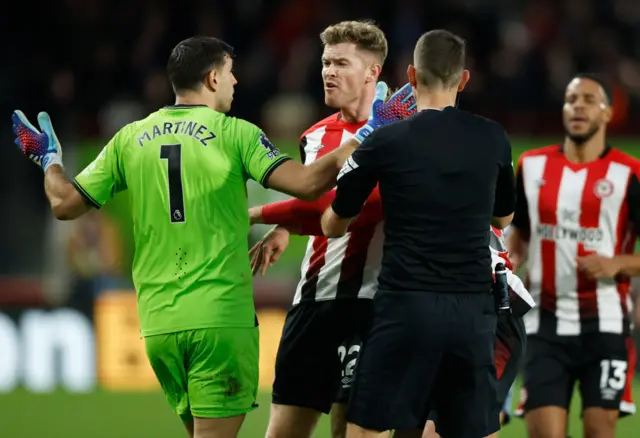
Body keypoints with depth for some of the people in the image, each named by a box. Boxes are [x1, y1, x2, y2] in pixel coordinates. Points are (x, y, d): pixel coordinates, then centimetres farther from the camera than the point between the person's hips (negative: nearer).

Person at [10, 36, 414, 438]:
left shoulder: (131, 139, 8)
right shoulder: (234, 134, -4)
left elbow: (65, 204, 11)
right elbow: (307, 183, -15)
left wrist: (49, 160, 31)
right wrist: (365, 136, -4)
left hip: (158, 323, 5)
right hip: (221, 317, -5)